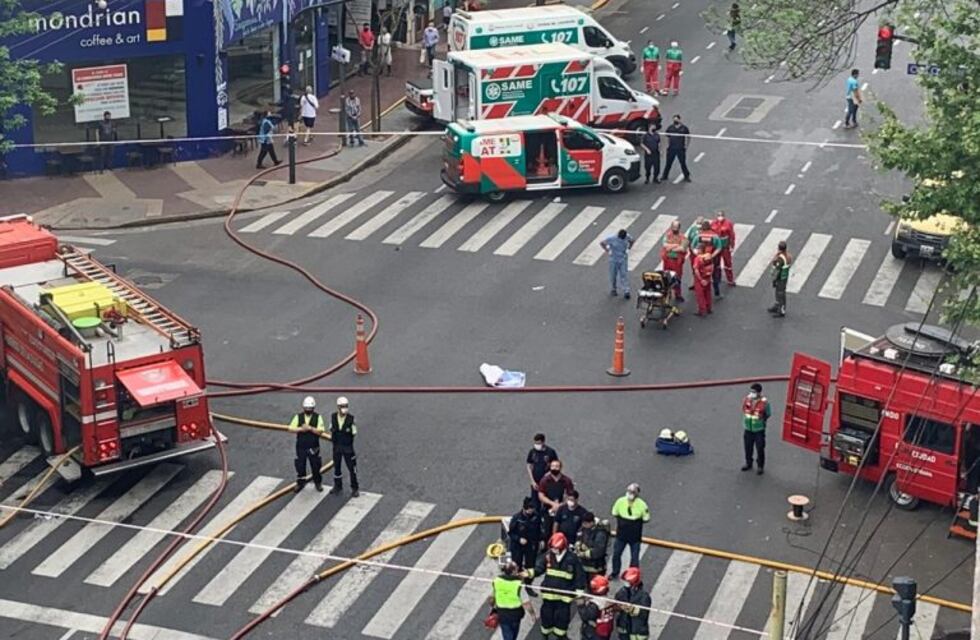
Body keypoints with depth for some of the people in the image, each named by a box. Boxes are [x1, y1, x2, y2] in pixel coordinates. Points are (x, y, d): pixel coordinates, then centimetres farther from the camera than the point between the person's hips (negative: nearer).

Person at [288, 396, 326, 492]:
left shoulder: (318, 417, -4)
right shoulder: (298, 417, 0)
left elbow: (320, 431, -13)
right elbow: (291, 428, -4)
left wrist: (310, 428, -25)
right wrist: (301, 429, -19)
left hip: (313, 447, -1)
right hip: (301, 447, 1)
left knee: (316, 466, 7)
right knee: (300, 466, 7)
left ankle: (318, 483, 24)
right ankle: (300, 483, 22)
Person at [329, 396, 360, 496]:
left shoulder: (351, 418, -14)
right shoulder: (333, 417, -5)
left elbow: (354, 432, -8)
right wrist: (331, 436, 0)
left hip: (348, 447, -3)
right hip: (336, 446, 3)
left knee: (352, 467, 1)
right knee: (336, 466, 15)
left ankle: (355, 488, 12)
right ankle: (338, 486, 31)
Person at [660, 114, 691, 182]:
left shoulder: (684, 128, -3)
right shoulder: (670, 128, 3)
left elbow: (688, 137, 5)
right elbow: (668, 137, 13)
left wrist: (686, 146, 1)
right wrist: (668, 145, 6)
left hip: (681, 149, -2)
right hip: (671, 148, 2)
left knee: (683, 163, 3)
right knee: (668, 163, 8)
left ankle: (687, 176, 14)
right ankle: (664, 176, 20)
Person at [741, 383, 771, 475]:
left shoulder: (764, 402, -17)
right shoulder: (747, 400, -4)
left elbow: (768, 414, -3)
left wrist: (761, 418, -11)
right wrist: (746, 419, 4)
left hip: (759, 430, -4)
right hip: (748, 429, 4)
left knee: (760, 449, 4)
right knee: (748, 447, 16)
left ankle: (760, 466, 21)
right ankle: (748, 463, 37)